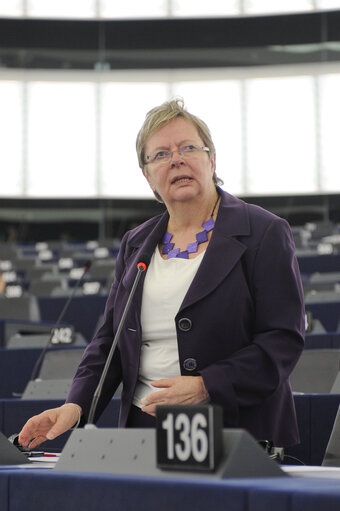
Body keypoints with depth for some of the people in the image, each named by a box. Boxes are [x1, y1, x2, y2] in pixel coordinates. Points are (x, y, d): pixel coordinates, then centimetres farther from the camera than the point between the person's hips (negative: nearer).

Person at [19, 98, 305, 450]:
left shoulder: (264, 233, 0)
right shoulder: (135, 244, 17)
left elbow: (283, 339, -7)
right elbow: (109, 338, 18)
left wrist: (206, 386, -19)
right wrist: (76, 405, 0)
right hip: (144, 427, 4)